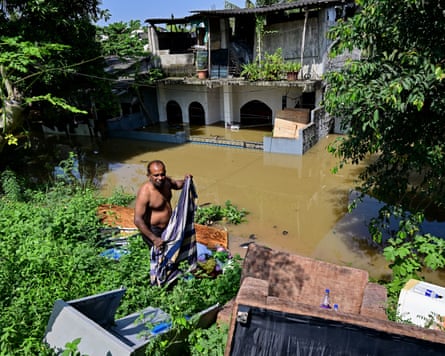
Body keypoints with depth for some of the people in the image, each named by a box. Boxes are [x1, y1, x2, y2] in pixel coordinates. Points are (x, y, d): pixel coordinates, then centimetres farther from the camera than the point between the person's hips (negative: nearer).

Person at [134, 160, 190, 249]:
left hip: (167, 228, 8)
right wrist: (154, 238, -33)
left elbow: (177, 184, 15)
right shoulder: (145, 192, -30)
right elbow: (138, 220, -31)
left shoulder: (166, 181, -9)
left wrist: (185, 181, -8)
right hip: (152, 231, -7)